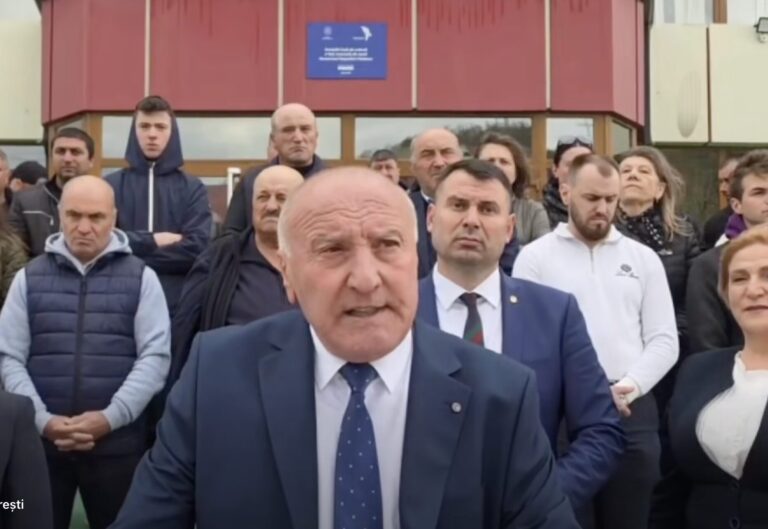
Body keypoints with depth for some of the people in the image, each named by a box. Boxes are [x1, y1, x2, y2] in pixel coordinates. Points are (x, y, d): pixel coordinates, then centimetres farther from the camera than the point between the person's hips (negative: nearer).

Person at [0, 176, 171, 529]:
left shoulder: (141, 278, 3)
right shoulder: (29, 277, 9)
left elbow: (155, 356, -4)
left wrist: (111, 417, -14)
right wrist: (42, 420, -10)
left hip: (116, 442, -1)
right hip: (40, 441, 2)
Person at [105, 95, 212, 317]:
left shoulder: (192, 188, 6)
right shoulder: (111, 185, 8)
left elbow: (198, 247, -8)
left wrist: (132, 251, -8)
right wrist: (152, 241, -10)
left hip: (178, 305, 0)